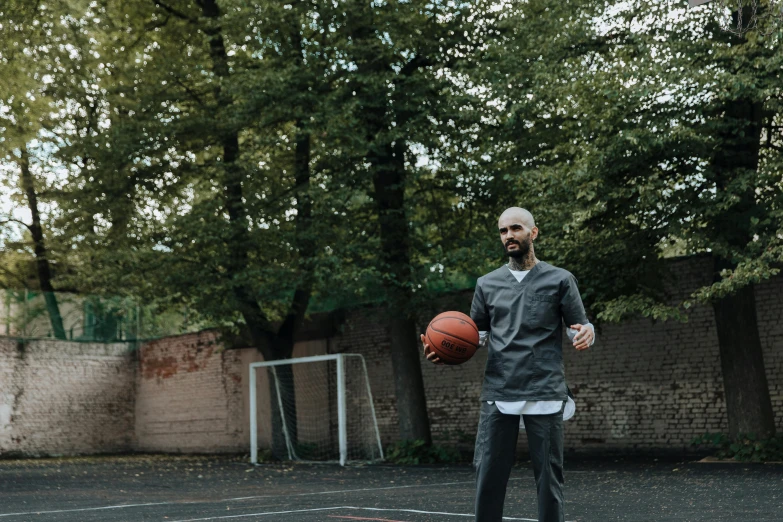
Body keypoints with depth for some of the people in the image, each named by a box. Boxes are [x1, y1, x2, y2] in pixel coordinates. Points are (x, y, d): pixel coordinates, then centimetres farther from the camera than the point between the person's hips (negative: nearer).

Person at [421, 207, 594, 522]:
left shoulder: (559, 280, 3)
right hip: (498, 394, 3)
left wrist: (585, 334, -21)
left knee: (548, 477, 3)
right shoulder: (487, 284, 12)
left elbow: (580, 327, 4)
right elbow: (477, 336, 17)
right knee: (488, 475, 2)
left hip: (545, 395, -2)